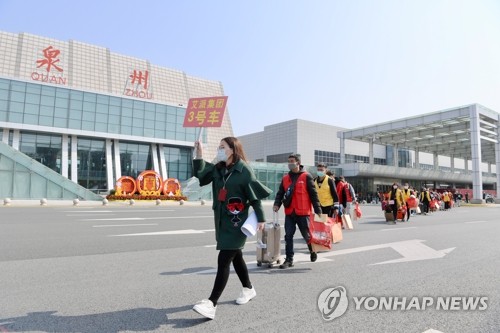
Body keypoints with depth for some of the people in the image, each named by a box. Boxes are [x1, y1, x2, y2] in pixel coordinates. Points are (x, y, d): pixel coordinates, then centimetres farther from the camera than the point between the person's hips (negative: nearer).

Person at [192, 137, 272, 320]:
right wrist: (199, 155, -10)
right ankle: (248, 288, 38)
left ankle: (211, 304, -7)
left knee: (223, 260, -10)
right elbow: (200, 174, 2)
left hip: (236, 222, -8)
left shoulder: (244, 170, -12)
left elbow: (255, 196, -11)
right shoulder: (218, 169, 8)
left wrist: (260, 218, -11)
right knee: (235, 256, 19)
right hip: (221, 220, 8)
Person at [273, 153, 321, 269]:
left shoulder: (306, 176, -4)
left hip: (303, 212, -4)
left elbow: (313, 194, -5)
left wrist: (318, 210, -7)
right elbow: (280, 193, 10)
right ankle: (289, 259, 11)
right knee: (288, 236, 2)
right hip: (289, 213, 4)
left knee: (306, 235, 11)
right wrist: (277, 204, -8)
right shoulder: (285, 178, 10)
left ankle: (312, 251, 38)